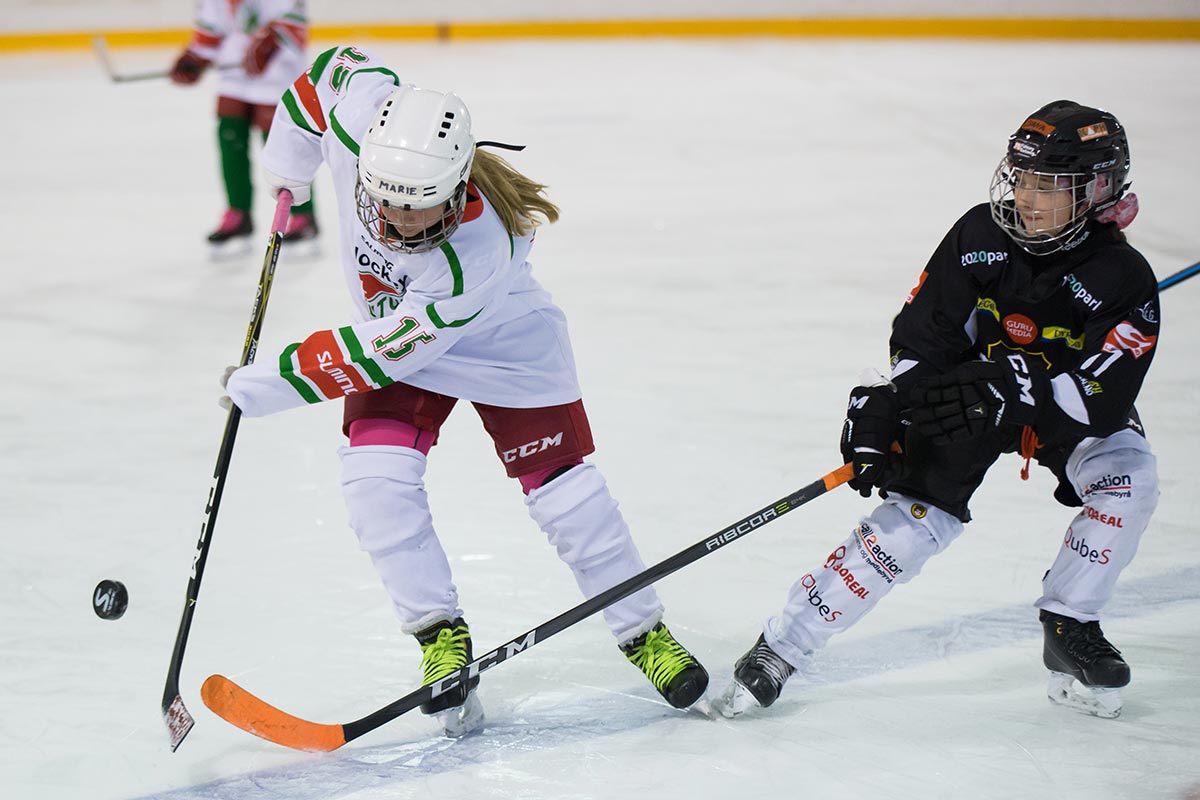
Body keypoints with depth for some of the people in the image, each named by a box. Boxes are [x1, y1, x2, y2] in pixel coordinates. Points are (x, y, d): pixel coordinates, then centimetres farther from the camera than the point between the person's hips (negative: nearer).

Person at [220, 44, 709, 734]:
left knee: (566, 493, -5)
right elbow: (341, 63, -8)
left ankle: (644, 633, 16)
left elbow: (387, 351, -35)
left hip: (503, 342, -4)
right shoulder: (364, 109, -33)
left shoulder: (477, 252, -42)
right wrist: (288, 165, -1)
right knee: (378, 482, -15)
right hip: (391, 321, 4)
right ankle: (442, 637, -1)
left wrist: (268, 385, -28)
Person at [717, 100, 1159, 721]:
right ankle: (781, 647, -9)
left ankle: (1070, 631, -6)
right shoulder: (980, 237, -17)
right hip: (967, 396, 0)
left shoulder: (1122, 279, -24)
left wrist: (1014, 384, -45)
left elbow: (1103, 399, -33)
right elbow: (922, 340, -13)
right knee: (916, 516, -16)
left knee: (1128, 481, -26)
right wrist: (880, 410, -26)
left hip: (1069, 411, 1)